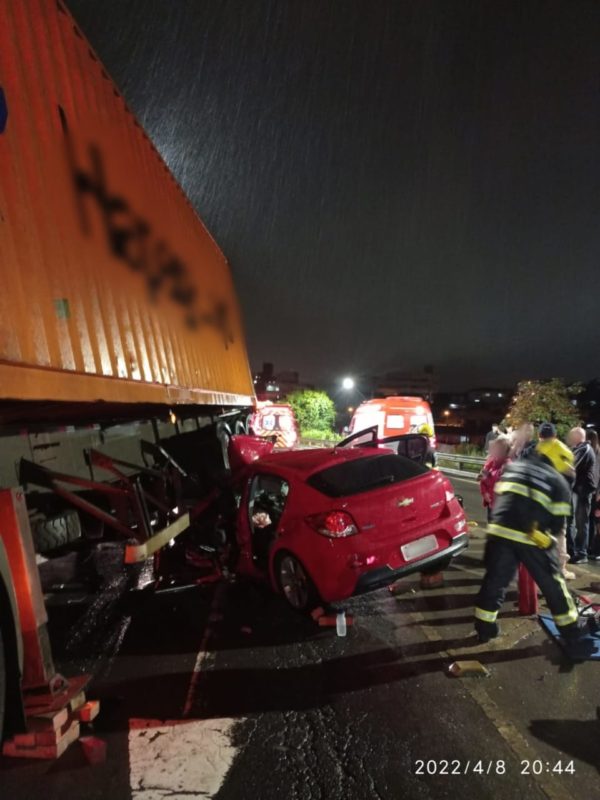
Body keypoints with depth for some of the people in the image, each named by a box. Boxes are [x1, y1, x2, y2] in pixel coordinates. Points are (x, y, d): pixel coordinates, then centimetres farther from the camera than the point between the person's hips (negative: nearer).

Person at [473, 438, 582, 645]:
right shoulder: (559, 482, 8)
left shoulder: (513, 467, 18)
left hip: (500, 531, 3)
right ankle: (571, 631, 35)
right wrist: (555, 550, 18)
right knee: (552, 584, 18)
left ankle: (484, 628, 23)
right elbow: (557, 523, 7)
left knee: (495, 581, 15)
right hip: (532, 539, -2)